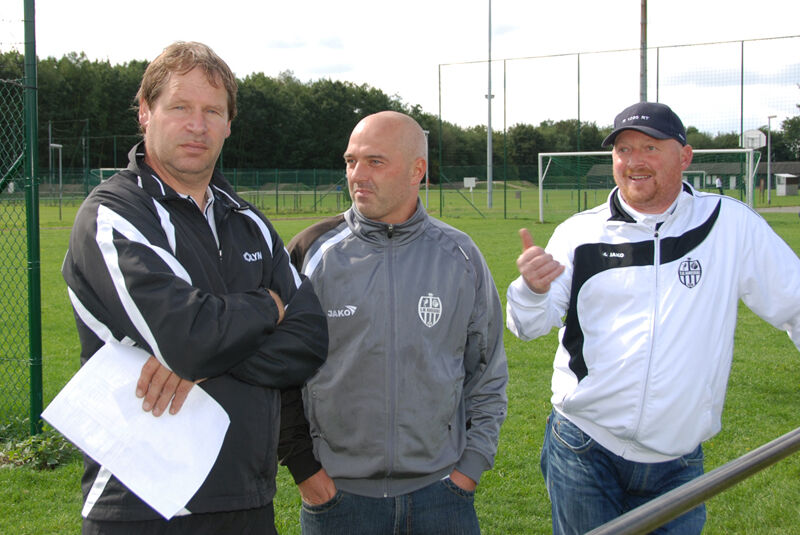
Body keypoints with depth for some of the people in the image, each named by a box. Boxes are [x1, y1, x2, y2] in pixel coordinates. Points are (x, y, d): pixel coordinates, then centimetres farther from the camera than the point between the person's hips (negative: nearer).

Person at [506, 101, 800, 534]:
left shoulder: (732, 225, -1)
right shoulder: (579, 234, 1)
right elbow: (529, 326, -5)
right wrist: (532, 290, -26)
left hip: (678, 463, 0)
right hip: (583, 453, 0)